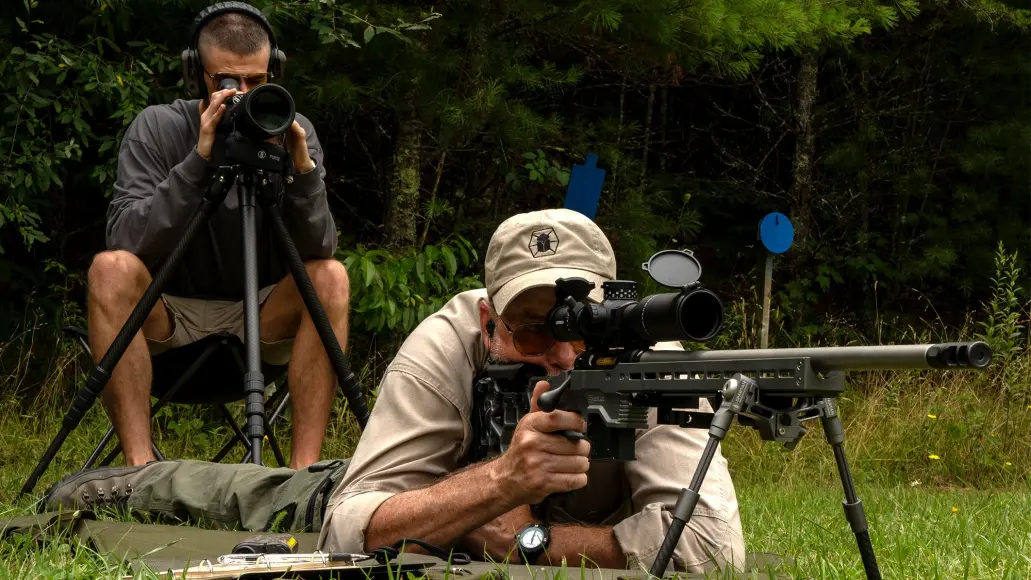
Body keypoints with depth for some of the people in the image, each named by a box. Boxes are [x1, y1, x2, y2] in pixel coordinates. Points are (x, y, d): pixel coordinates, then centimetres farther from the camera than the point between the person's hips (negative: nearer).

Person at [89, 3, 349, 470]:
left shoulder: (295, 133, -6)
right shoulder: (157, 128, -10)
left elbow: (317, 251, -16)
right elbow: (126, 241, -24)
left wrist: (303, 169, -32)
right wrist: (199, 160, -32)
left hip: (262, 321, 1)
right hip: (169, 316, -1)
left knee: (330, 278, -25)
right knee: (112, 269, -29)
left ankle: (304, 468, -28)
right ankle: (139, 467, -32)